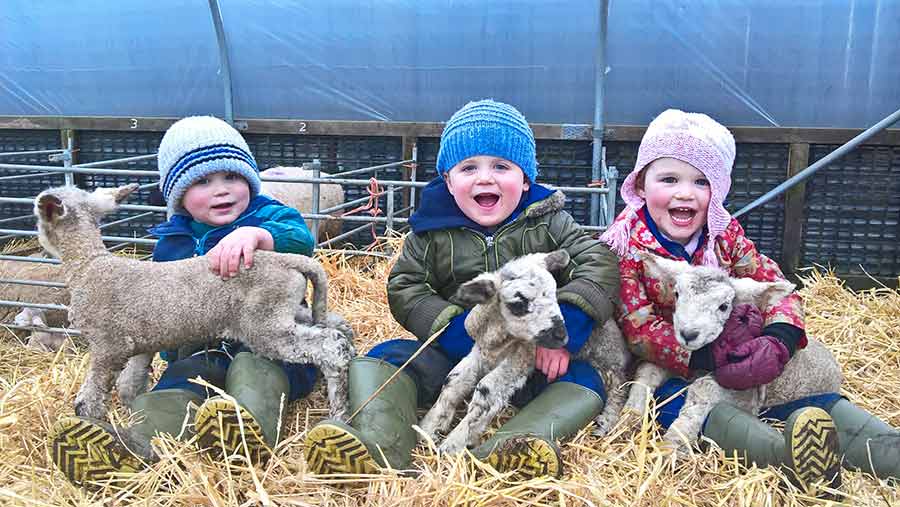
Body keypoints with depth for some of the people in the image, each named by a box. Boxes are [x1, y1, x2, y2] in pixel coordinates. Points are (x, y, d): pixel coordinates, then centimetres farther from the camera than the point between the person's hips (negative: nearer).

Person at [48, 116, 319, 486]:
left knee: (253, 368, -34)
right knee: (182, 375, -26)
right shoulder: (171, 243, 14)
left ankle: (251, 428, -64)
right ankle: (134, 445, -53)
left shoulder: (269, 216, 4)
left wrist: (255, 234, -42)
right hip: (202, 349, 3)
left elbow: (301, 237, -21)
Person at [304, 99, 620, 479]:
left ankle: (511, 446, -49)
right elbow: (404, 288, -4)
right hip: (453, 355, 1)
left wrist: (563, 333, -23)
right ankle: (379, 441, -43)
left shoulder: (548, 223, 1)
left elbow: (600, 265, -8)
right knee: (385, 356, -18)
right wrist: (456, 329, -21)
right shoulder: (432, 231, 1)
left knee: (585, 381, -26)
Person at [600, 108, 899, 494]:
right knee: (675, 401, -36)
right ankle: (786, 453, -56)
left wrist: (780, 338, -25)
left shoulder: (724, 234, 2)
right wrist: (706, 360, -31)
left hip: (735, 357, 6)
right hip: (669, 369, -5)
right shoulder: (626, 245, -13)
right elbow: (638, 328, -19)